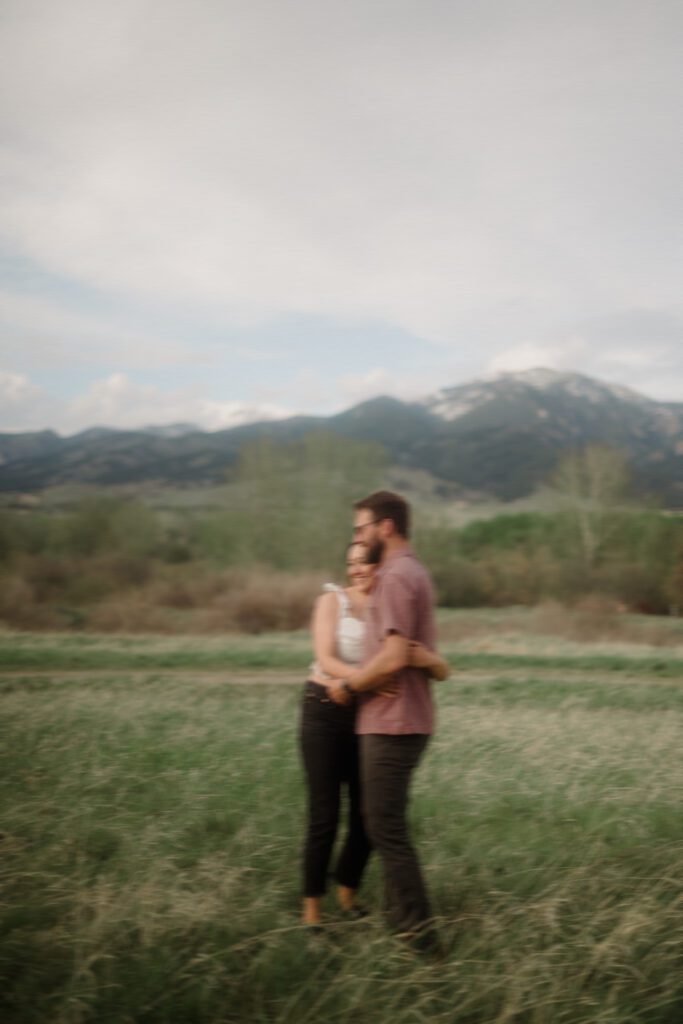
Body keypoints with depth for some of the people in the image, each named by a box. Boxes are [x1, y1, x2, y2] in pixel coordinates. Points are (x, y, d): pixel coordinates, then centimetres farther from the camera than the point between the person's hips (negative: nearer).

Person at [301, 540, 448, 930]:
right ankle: (312, 906, 13)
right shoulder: (332, 600, -5)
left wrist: (428, 658, -29)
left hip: (368, 719, 4)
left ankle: (347, 894, 31)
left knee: (367, 815, 8)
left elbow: (443, 671, -5)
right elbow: (326, 660, -17)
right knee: (325, 817, -3)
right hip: (325, 711, -3)